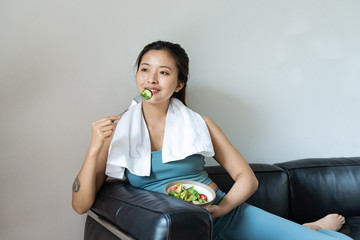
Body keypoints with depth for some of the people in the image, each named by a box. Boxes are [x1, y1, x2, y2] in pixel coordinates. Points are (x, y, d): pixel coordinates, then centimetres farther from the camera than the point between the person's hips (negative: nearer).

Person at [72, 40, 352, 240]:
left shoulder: (199, 124, 3)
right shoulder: (118, 131, 0)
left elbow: (247, 178, 6)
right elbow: (81, 204, -4)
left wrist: (221, 208, -13)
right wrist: (94, 148, -18)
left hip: (228, 215, 2)